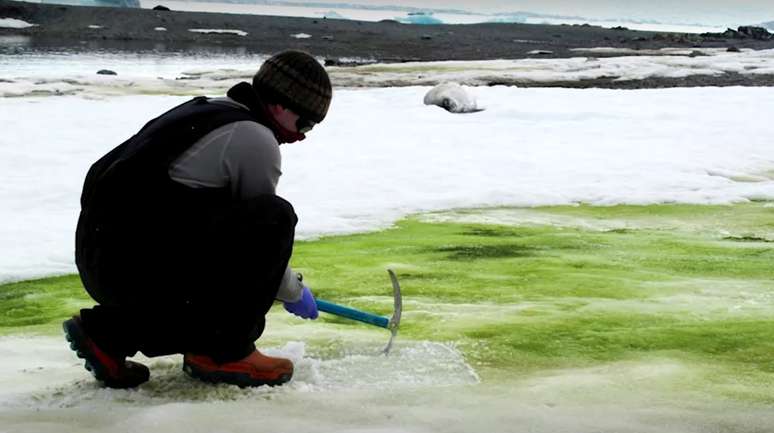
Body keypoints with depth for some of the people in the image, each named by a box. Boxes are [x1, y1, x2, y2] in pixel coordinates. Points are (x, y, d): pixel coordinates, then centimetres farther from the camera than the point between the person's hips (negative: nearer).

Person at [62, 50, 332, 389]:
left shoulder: (206, 111, 22)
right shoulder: (255, 138, -8)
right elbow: (261, 226, -1)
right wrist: (294, 291, 17)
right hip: (140, 268, -10)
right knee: (275, 217, -14)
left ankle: (108, 331, 18)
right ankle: (224, 351, -6)